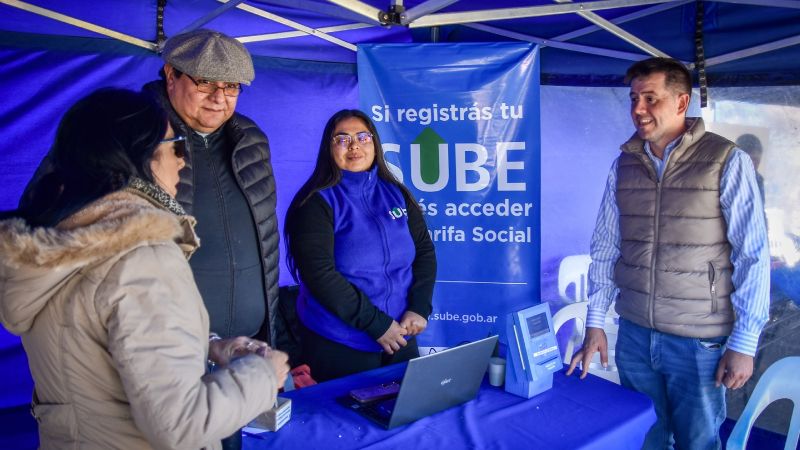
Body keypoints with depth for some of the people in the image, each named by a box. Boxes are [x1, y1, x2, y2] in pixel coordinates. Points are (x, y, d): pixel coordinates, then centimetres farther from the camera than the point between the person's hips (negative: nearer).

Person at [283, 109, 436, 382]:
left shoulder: (397, 195, 7)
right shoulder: (318, 202, -9)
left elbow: (424, 250, 6)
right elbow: (319, 273, -17)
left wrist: (420, 308, -9)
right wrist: (377, 323, -18)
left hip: (401, 338, 5)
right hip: (339, 347, -4)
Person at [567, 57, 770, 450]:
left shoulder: (727, 162, -8)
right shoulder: (624, 165, 4)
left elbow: (753, 255, -9)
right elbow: (605, 248, 7)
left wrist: (744, 343, -11)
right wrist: (594, 323, 5)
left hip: (699, 343, -3)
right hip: (634, 335, 3)